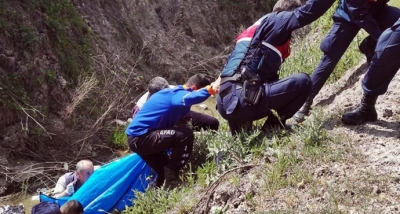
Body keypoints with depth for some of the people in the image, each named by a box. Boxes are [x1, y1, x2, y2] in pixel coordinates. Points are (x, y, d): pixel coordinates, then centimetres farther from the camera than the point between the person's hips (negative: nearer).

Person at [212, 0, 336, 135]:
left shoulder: (255, 28, 28)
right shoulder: (275, 20, 3)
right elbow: (306, 11, -11)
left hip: (224, 104, 9)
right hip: (244, 102, -9)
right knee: (303, 81, -3)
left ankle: (240, 122, 16)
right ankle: (273, 126, 0)